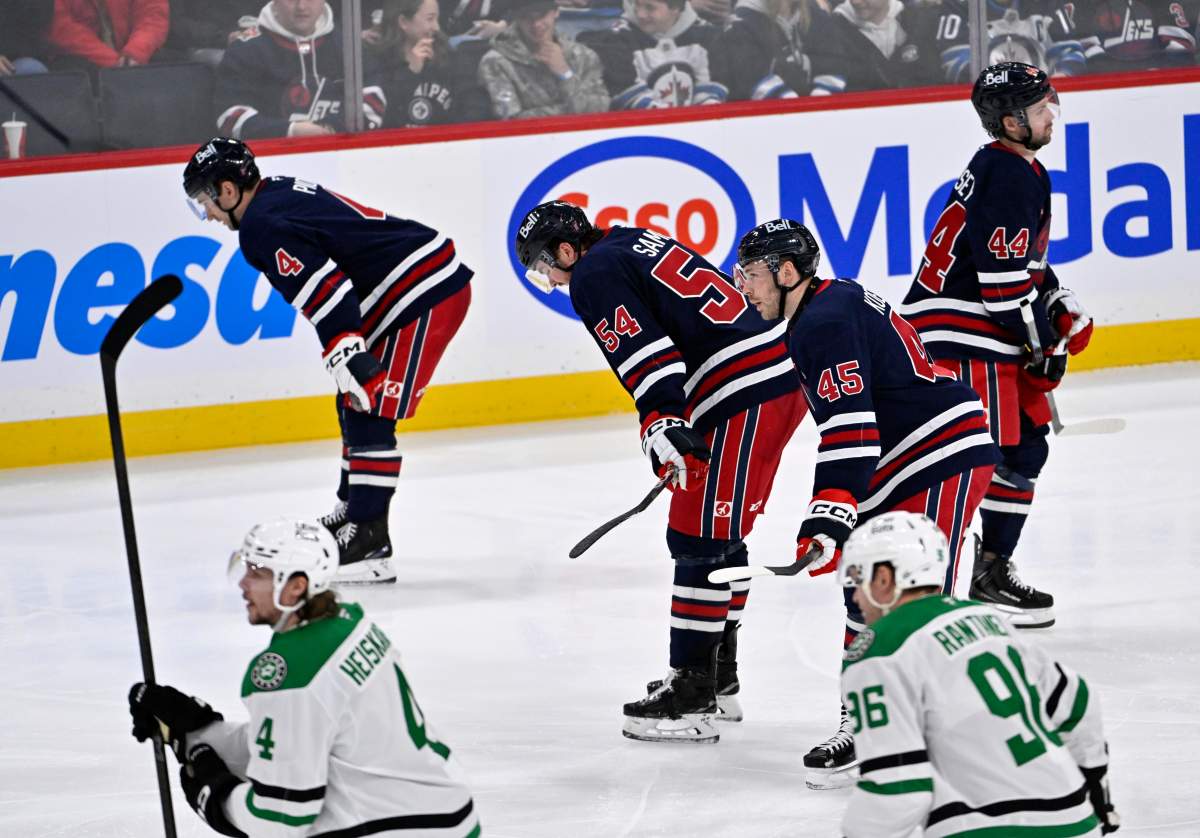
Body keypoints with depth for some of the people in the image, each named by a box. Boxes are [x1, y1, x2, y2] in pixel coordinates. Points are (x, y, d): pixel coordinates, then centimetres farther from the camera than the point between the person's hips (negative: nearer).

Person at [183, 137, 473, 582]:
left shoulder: (262, 227, -15)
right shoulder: (280, 191, 15)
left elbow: (324, 290, -26)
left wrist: (349, 358, -30)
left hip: (427, 296, -11)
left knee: (369, 412, -12)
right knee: (354, 405, 20)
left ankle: (369, 543, -15)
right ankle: (352, 512, 33)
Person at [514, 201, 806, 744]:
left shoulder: (593, 276, -4)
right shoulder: (637, 242, 24)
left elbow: (644, 353, -18)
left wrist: (663, 424, -27)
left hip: (744, 397, -10)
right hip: (784, 373, 10)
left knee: (698, 540, -7)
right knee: (720, 536, 19)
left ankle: (691, 698, -8)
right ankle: (719, 677, 28)